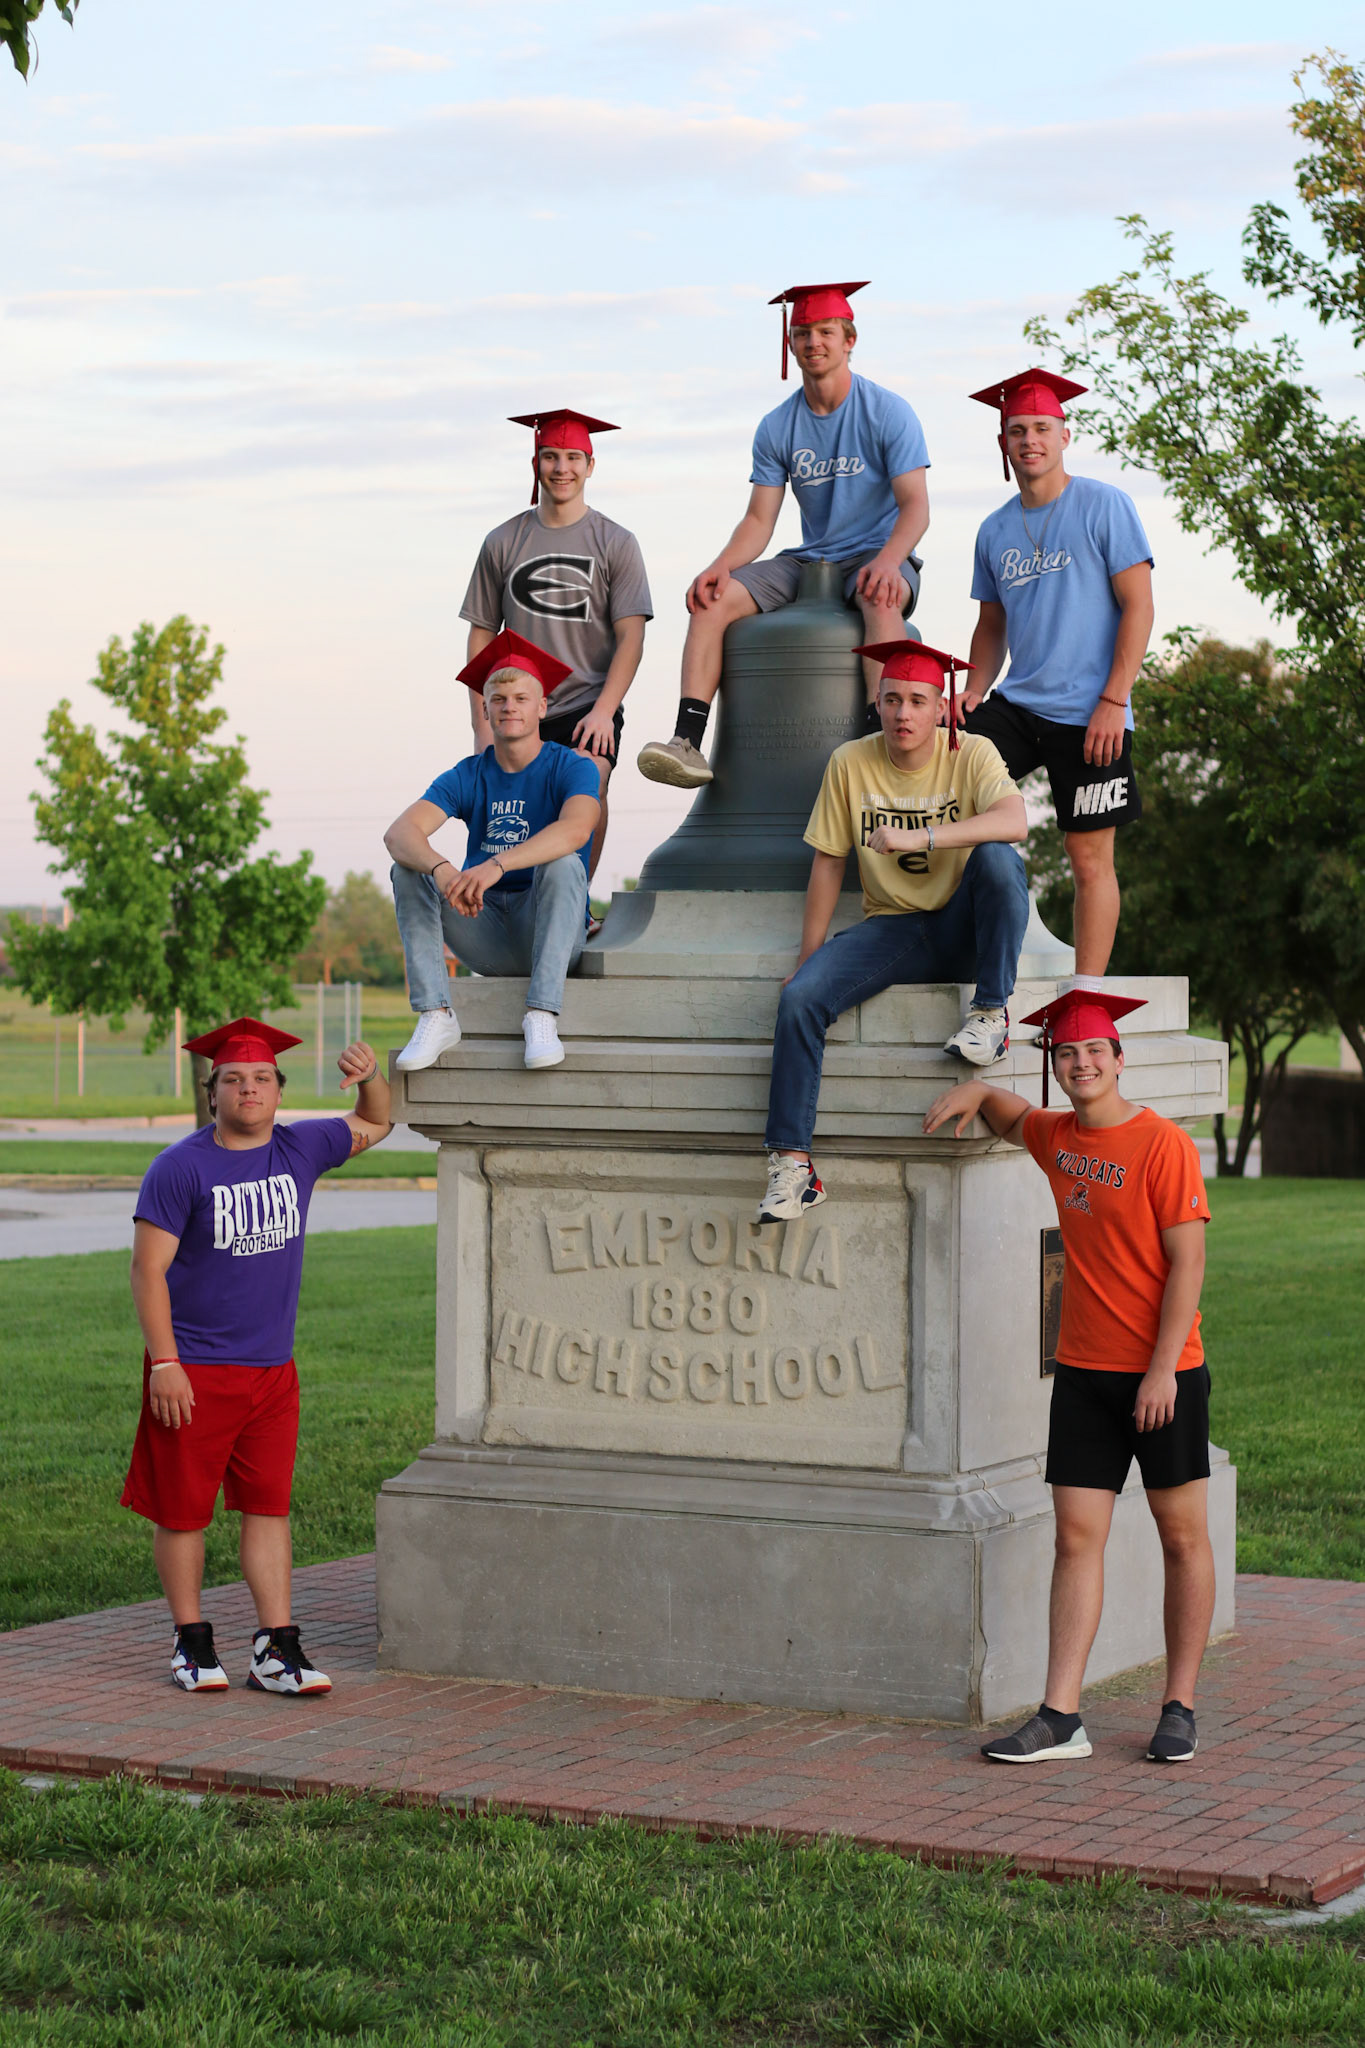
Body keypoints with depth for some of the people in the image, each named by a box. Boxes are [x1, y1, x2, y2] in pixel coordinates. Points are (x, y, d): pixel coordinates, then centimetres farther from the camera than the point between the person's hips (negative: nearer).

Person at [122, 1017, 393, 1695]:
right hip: (193, 1372, -4)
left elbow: (374, 1126, 23)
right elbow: (148, 1268, -11)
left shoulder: (299, 1150, 6)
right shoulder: (179, 1168, -10)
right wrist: (164, 1364, -16)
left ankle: (277, 1650, 8)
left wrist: (370, 1075, 1)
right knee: (183, 1511, 3)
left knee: (268, 1509, 5)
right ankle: (192, 1643, 17)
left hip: (272, 1371, 4)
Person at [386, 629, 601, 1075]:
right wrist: (441, 869, -37)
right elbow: (399, 833, -13)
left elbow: (576, 829, -29)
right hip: (485, 935, 3)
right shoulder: (467, 777, 4)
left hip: (549, 931, -3)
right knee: (408, 870, -15)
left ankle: (541, 1016, -38)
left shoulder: (571, 768, -5)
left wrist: (497, 865, -44)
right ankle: (436, 1016, -26)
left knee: (563, 863, -31)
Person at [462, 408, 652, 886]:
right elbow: (482, 636, 13)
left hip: (589, 707, -2)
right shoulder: (503, 542, 11)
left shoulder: (616, 543, 6)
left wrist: (603, 711, -14)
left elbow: (630, 636, -1)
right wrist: (482, 724, 5)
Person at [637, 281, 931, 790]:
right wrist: (721, 565, -16)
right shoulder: (777, 428, 8)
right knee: (712, 599, -18)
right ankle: (687, 743, -27)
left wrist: (887, 561, -34)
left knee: (881, 599, -41)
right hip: (808, 558, 5)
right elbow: (759, 519, 5)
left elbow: (916, 506, -13)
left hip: (878, 555, -5)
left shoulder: (888, 412, -5)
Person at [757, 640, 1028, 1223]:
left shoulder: (971, 755, -8)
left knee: (998, 859, -33)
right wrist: (809, 957, 1)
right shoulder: (850, 763, -1)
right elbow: (828, 863, 4)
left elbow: (1014, 821, -28)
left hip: (962, 929, -2)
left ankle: (990, 1014, -20)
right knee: (800, 999, -23)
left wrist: (918, 836, -36)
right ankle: (790, 1163, -20)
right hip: (891, 927, 2)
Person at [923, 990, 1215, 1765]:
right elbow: (1011, 1116, 32)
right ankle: (1061, 1717, -2)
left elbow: (1187, 1264, -13)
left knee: (1183, 1537, 5)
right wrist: (975, 1092, 9)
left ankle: (1181, 1709, 13)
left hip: (1165, 1374, -5)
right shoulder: (1058, 1138, 8)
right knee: (1077, 1538, 0)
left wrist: (1162, 1369, -18)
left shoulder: (1164, 1145, -11)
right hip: (1083, 1373, 6)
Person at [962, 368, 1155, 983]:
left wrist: (1113, 701, -14)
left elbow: (1138, 607, -7)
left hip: (1089, 717, -5)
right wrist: (972, 695, 3)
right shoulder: (995, 530, 13)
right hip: (1016, 704, 5)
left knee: (1090, 858, -4)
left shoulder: (1104, 506, -3)